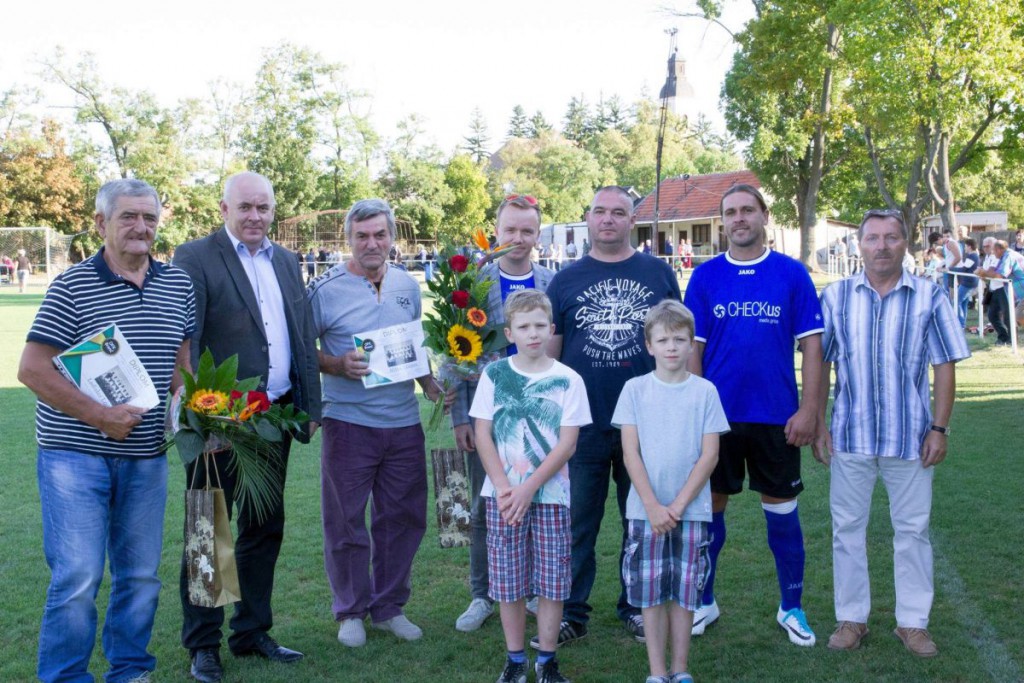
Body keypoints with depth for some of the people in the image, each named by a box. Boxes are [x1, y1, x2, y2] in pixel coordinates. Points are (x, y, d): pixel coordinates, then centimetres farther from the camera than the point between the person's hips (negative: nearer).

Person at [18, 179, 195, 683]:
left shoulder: (179, 285, 6)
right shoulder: (72, 286, -7)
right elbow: (32, 369, -11)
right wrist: (100, 416, -17)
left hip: (147, 457, 5)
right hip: (76, 454, -4)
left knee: (141, 575, 12)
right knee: (77, 579, -4)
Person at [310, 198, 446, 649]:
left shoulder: (408, 286, 9)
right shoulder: (326, 289, -6)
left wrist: (429, 383, 4)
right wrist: (337, 365, -19)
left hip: (403, 422, 4)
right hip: (348, 422, -4)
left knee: (403, 518, 10)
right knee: (346, 521, 5)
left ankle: (389, 607, 27)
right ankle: (350, 611, 22)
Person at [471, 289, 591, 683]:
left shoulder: (568, 381, -2)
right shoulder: (494, 375, 3)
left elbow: (567, 444, -6)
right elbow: (482, 434, 0)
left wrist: (529, 488, -13)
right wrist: (502, 487, -10)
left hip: (550, 493, -1)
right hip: (502, 495, 1)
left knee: (552, 583, 3)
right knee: (508, 583, 6)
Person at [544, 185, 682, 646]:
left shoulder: (659, 274, 5)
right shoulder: (565, 281, 6)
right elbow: (548, 353, 7)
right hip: (582, 425, 0)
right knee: (576, 524, 7)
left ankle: (636, 607, 28)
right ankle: (571, 613, 19)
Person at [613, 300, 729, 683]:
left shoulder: (705, 391, 0)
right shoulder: (635, 389, 0)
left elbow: (709, 455, -3)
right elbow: (630, 453, -3)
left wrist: (678, 505, -10)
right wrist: (653, 507, -11)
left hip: (692, 509, 0)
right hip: (645, 510, 0)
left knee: (685, 592, 7)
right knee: (650, 593, 4)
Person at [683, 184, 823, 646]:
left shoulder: (792, 274, -1)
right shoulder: (705, 275, 2)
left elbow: (811, 345, -1)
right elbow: (692, 347, 3)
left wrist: (808, 409, -7)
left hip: (777, 416, -1)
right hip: (717, 414, 1)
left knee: (782, 511, 8)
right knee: (710, 507, 10)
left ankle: (791, 608, 24)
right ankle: (703, 602, 26)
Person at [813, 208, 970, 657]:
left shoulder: (929, 297, 0)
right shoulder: (836, 296, 2)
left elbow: (944, 366, 1)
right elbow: (821, 364, 4)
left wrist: (940, 428, -5)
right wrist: (819, 426, 0)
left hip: (910, 436, -1)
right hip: (851, 435, 1)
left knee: (912, 529, 9)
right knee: (847, 528, 9)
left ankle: (913, 621, 22)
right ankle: (852, 617, 23)